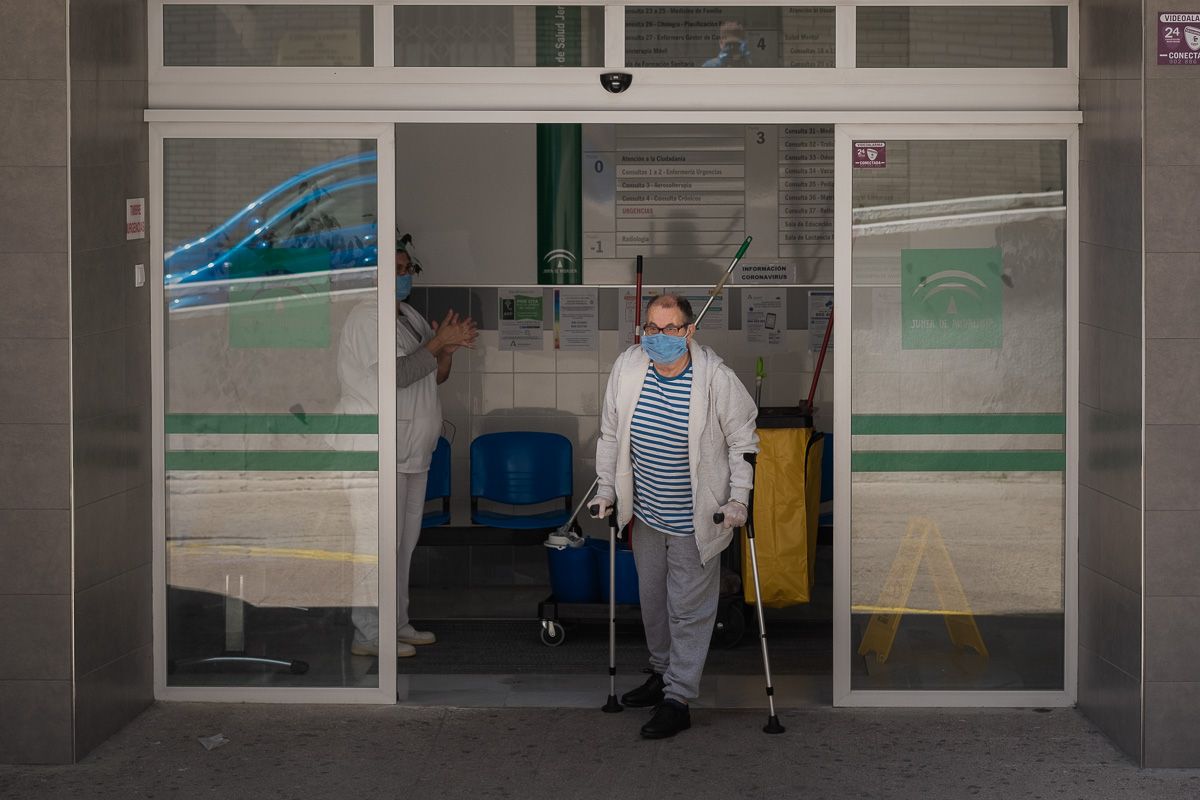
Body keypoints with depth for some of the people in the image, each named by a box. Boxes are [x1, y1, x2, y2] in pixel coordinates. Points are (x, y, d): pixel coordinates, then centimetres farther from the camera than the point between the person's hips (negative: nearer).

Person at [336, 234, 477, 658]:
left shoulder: (411, 317, 15)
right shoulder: (367, 319, -12)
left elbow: (437, 376, 17)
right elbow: (398, 374, -22)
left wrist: (450, 345, -1)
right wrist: (440, 341, -16)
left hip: (412, 454, 9)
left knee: (403, 542, 14)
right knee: (377, 542, -8)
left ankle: (397, 624, 23)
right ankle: (368, 635, -2)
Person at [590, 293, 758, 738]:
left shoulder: (717, 379, -19)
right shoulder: (627, 368, -8)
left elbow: (743, 441, -7)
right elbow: (610, 433, 6)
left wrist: (739, 500, -11)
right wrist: (606, 489, 7)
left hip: (696, 520, -5)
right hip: (646, 514, 5)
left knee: (689, 609, 3)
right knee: (652, 598, 20)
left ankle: (678, 700, 14)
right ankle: (661, 673, 41)